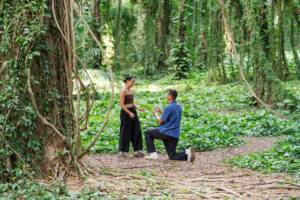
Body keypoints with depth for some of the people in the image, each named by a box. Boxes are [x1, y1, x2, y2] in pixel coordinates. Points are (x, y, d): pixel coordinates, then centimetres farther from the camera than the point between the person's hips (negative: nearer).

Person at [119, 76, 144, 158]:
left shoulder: (131, 91, 14)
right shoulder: (123, 91, -11)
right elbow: (122, 104, -15)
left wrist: (138, 108, 4)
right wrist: (129, 113, -19)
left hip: (133, 112, 8)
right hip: (126, 113, -8)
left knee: (136, 131, 4)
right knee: (126, 132, -1)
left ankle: (137, 151, 8)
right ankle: (123, 152, 10)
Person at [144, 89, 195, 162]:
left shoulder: (169, 108, -15)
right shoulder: (179, 107, 12)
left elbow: (160, 121, -12)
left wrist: (156, 114, 6)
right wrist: (161, 112, 19)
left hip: (166, 133, -7)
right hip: (175, 135, 7)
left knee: (148, 133, 15)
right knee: (172, 156, 11)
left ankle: (153, 153, 5)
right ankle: (187, 153, -16)